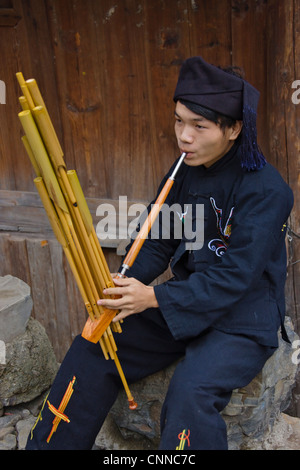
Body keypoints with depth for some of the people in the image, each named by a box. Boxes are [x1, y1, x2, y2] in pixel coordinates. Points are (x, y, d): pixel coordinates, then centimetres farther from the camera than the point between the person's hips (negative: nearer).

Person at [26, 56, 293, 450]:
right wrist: (127, 286, -14)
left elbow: (234, 277, -24)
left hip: (244, 320, -6)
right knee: (92, 349, 0)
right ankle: (50, 445, 16)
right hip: (184, 304, 7)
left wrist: (154, 298, -28)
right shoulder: (184, 173, 3)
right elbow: (158, 242, 6)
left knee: (191, 392, -33)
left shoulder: (265, 190, -19)